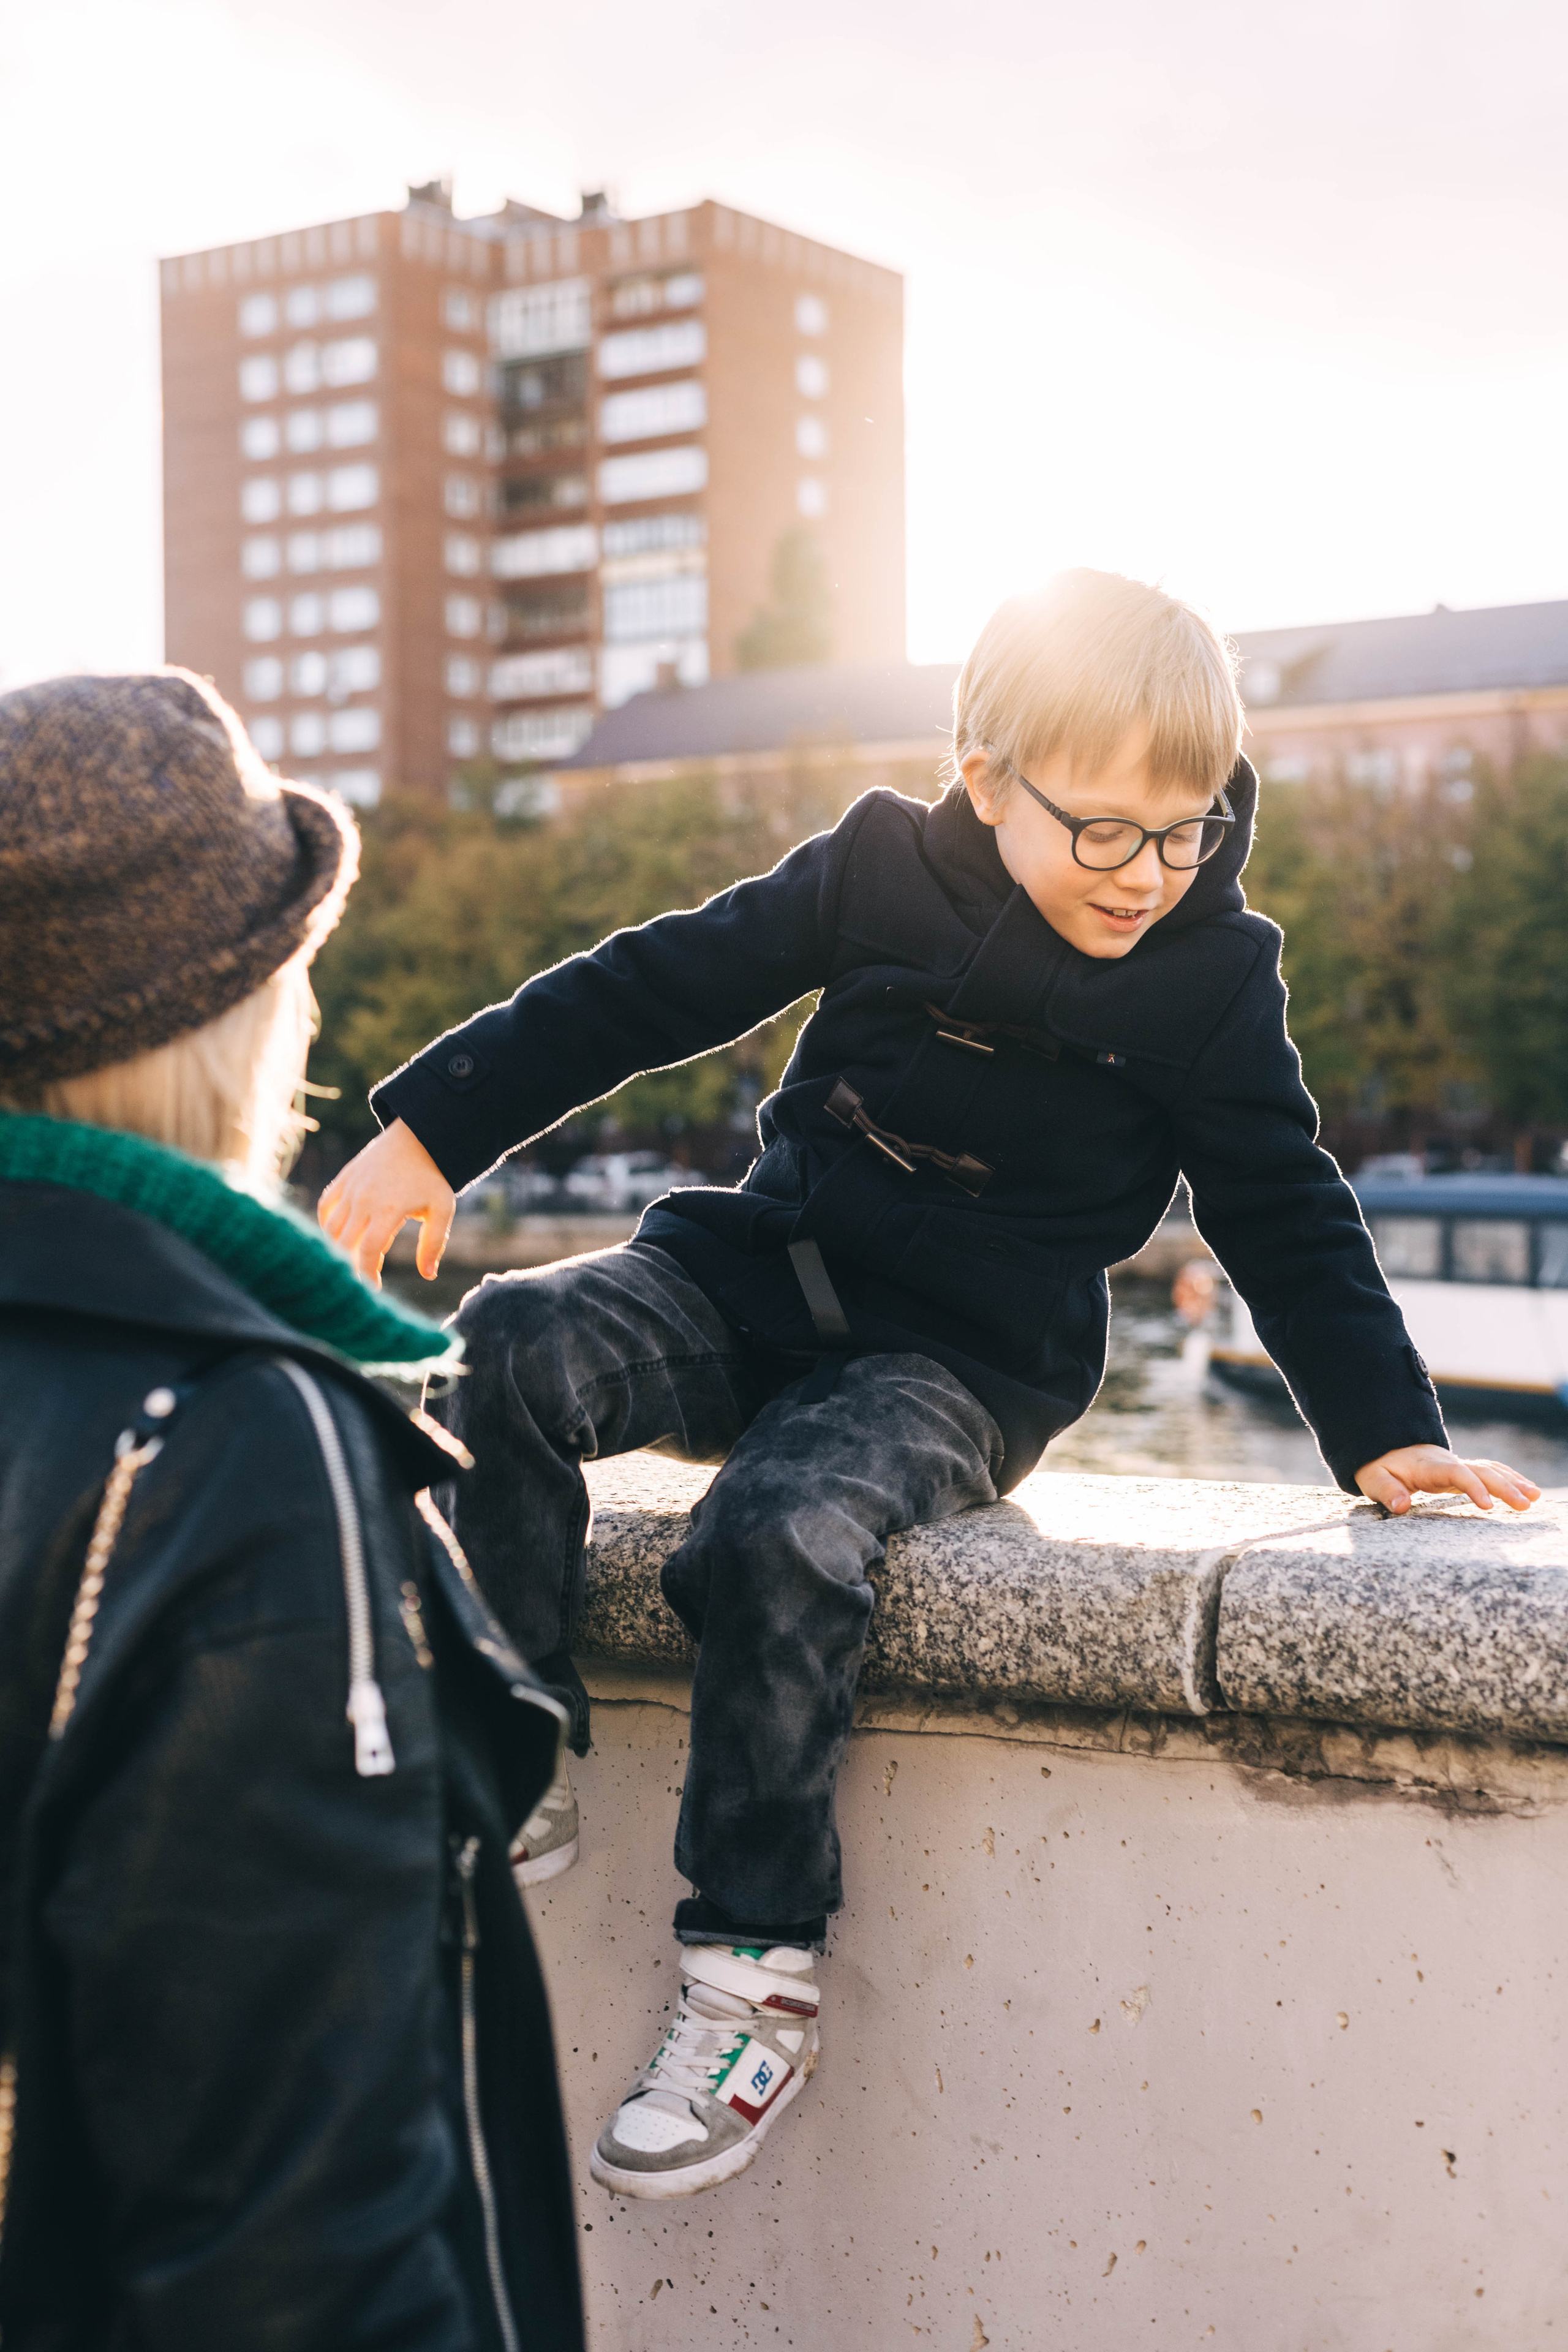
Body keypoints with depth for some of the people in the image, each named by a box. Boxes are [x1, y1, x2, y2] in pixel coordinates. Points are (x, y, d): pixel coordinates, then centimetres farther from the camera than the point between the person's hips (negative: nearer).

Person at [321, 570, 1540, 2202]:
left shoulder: (1211, 974, -5)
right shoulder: (878, 874, -2)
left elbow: (1284, 1215, 4)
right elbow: (647, 994, 2)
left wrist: (1384, 1429, -4)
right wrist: (431, 1127, -1)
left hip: (964, 1361, -3)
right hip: (762, 1274, 4)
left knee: (783, 1533, -32)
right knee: (521, 1347, -23)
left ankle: (757, 1978, -16)